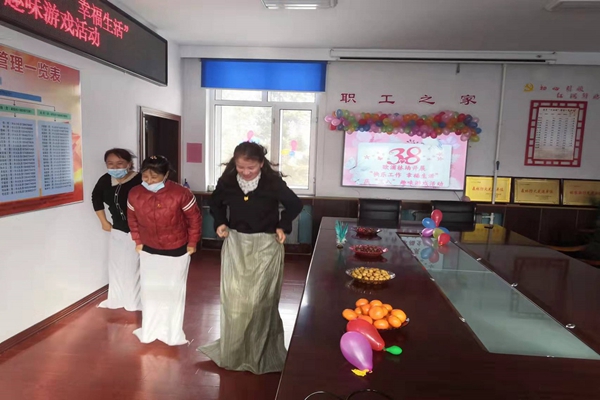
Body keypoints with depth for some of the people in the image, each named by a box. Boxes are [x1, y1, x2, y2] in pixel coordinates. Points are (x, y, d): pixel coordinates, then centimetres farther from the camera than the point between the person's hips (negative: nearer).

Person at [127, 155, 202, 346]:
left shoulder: (181, 193, -26)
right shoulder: (134, 194, -14)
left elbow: (195, 218, -13)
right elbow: (132, 219, 4)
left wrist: (192, 243, -8)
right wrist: (138, 241, 6)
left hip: (177, 251, -3)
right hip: (148, 251, 3)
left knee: (174, 291, 10)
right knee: (150, 290, 14)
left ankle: (173, 333, 27)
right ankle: (149, 331, 34)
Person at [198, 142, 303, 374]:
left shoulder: (272, 182, -13)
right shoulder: (227, 181, -5)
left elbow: (295, 205, 2)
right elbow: (215, 202, 15)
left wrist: (283, 226, -7)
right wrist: (220, 223, 0)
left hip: (266, 246, -3)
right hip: (235, 244, 3)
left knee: (261, 299, 4)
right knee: (234, 298, 9)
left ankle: (261, 352, 22)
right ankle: (233, 351, 29)